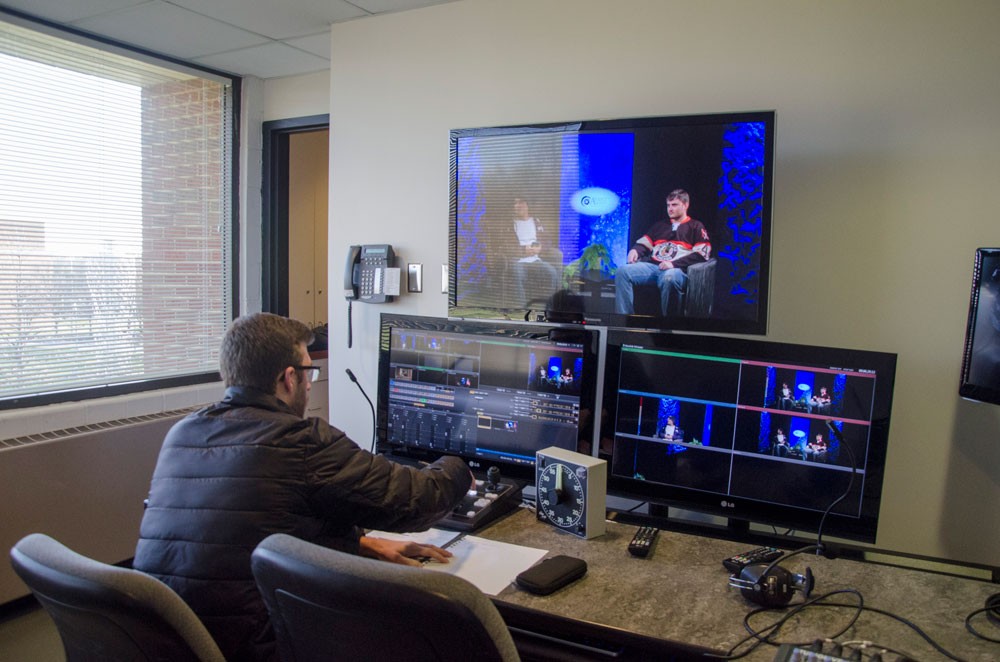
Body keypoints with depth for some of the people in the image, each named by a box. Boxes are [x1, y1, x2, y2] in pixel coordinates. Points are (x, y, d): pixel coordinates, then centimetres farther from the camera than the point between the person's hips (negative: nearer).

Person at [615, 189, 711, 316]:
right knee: (623, 271, -23)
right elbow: (643, 243, 27)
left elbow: (701, 253, 0)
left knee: (669, 278, -42)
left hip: (678, 269, -5)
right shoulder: (660, 225, 32)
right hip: (652, 265, 5)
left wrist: (674, 263, -14)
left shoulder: (696, 227, 15)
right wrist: (635, 250, 0)